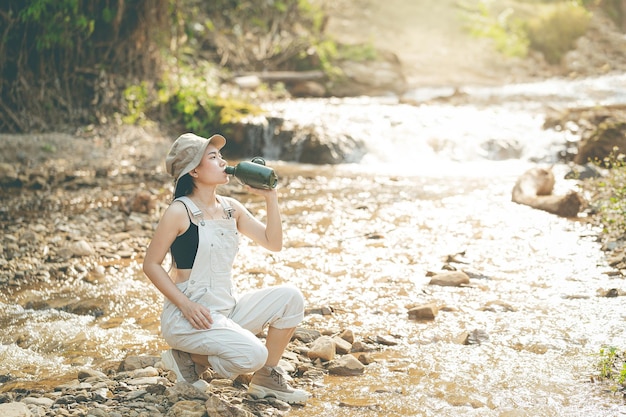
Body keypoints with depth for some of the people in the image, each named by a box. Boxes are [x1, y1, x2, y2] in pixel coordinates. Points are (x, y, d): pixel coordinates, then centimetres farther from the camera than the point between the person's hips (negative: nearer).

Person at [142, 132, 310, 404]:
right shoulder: (180, 212, -11)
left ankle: (266, 378, 6)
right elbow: (151, 264, -9)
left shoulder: (231, 208, 9)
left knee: (289, 297, -7)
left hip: (227, 308, 7)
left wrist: (270, 198, -2)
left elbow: (273, 243, 9)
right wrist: (185, 304, -19)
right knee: (253, 354, -27)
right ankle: (188, 358, 1)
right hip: (190, 316, -7)